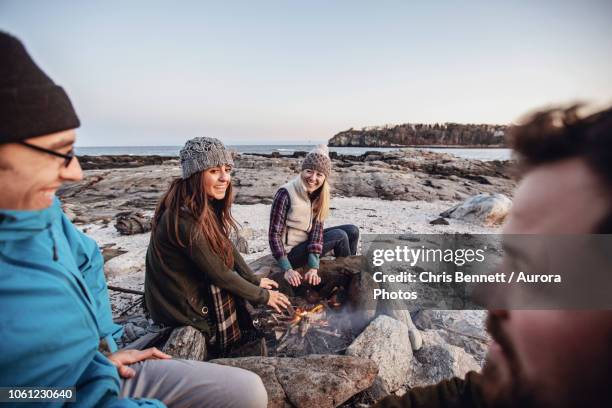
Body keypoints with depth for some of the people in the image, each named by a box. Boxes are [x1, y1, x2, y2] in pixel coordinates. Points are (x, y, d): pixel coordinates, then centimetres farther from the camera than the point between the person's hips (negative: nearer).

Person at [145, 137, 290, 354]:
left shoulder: (207, 205, -4)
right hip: (178, 304, -8)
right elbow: (219, 274, -25)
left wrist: (255, 280, 5)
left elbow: (226, 246, 5)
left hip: (196, 285, 8)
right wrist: (262, 296, -13)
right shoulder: (185, 219, -32)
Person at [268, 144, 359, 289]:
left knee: (352, 231, 1)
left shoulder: (318, 194, -4)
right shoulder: (286, 193, -24)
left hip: (307, 242, 7)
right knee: (340, 236, -16)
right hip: (291, 252, -7)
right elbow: (274, 234, -22)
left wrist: (313, 266, -24)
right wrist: (287, 269, -29)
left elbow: (317, 228, -14)